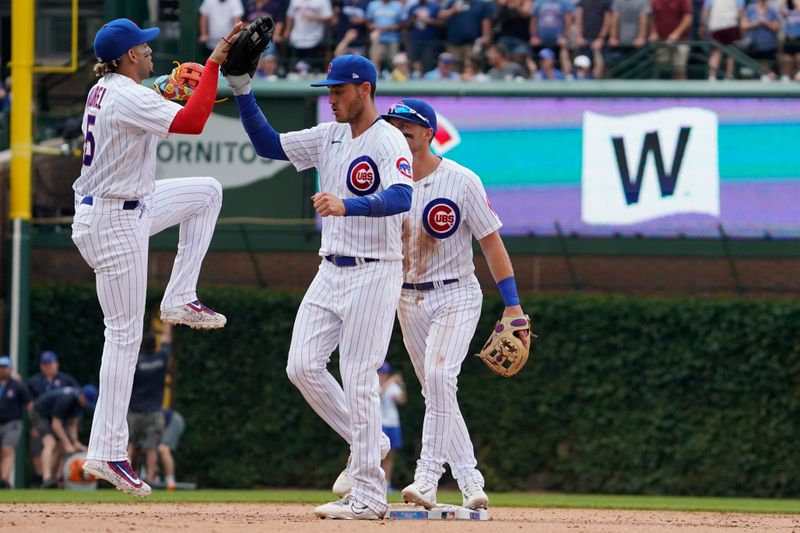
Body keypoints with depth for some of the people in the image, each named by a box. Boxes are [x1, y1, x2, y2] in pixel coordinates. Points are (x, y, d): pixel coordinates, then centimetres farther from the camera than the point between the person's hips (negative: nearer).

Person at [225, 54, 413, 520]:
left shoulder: (389, 142, -14)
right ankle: (368, 443, 19)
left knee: (359, 379, -9)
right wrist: (243, 90, 2)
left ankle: (369, 495, -5)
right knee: (303, 366, 1)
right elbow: (268, 144, 13)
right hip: (331, 272, 8)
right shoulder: (328, 136, 11)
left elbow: (401, 198, -30)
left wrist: (347, 206, -47)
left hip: (374, 274, -8)